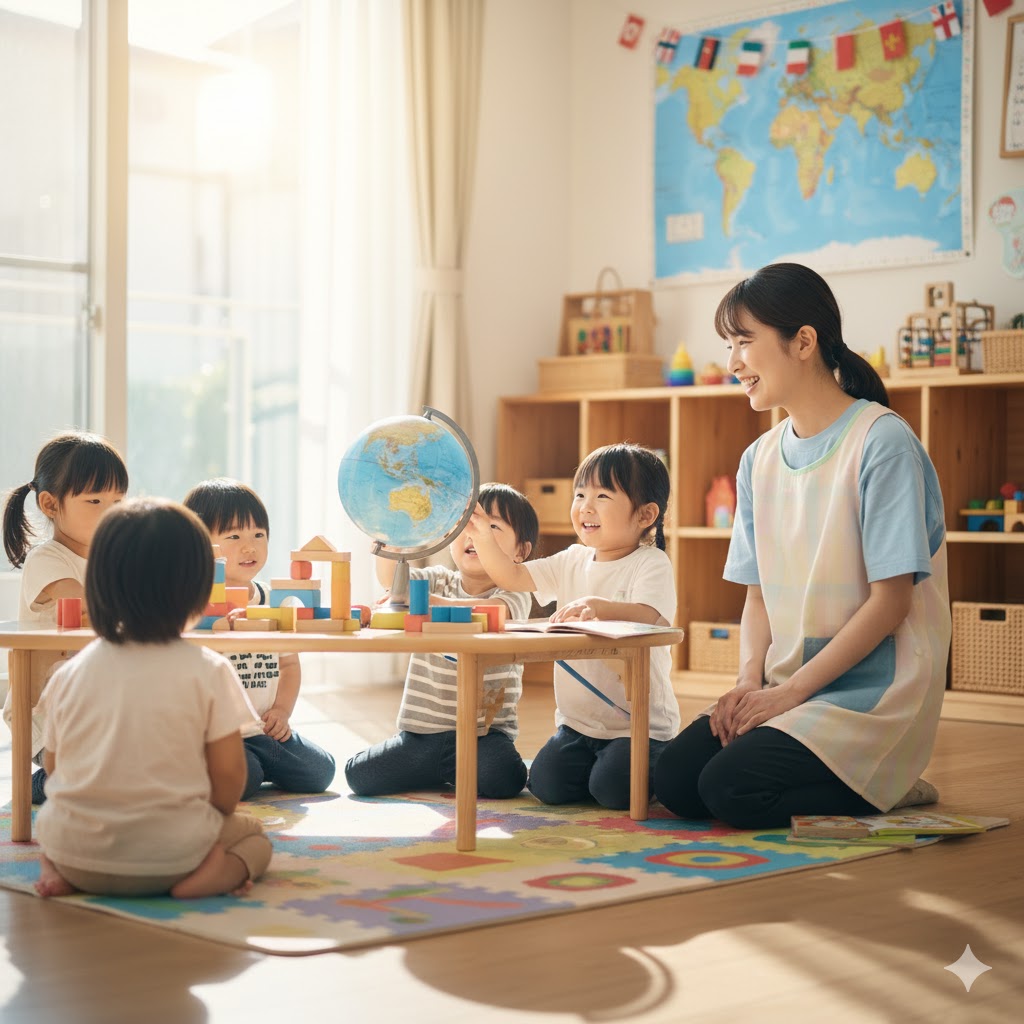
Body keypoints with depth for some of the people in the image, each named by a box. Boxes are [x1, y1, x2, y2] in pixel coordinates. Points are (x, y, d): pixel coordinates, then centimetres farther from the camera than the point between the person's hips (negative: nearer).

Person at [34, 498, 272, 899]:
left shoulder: (70, 673, 0)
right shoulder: (208, 671, -9)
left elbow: (53, 765, 7)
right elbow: (229, 773, -8)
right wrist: (213, 822, 12)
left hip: (75, 851, 3)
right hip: (168, 855, -3)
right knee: (253, 835, 25)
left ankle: (56, 872, 5)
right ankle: (213, 875, -7)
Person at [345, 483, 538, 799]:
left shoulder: (514, 596, -5)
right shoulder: (439, 581, 7)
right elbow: (390, 576, -11)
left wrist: (425, 601, -39)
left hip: (485, 730, -3)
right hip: (423, 730, 3)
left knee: (505, 780, -30)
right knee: (360, 775, -9)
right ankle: (444, 771, 17)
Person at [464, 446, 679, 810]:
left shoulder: (651, 564, -13)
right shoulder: (573, 562, 8)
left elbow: (651, 617, -32)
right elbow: (512, 576, 13)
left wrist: (599, 606, -50)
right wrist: (482, 536, -3)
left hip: (639, 722, -6)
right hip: (578, 721, 6)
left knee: (613, 791, -22)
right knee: (546, 784, -11)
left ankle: (654, 767, 12)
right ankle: (592, 762, 20)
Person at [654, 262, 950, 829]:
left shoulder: (881, 442, -12)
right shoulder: (760, 459, 9)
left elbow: (890, 601, -15)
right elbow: (759, 596, 11)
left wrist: (791, 690, -16)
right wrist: (750, 681, -8)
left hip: (874, 687, -7)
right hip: (787, 689, 7)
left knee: (731, 788, -23)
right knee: (673, 780, -12)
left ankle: (889, 792, 1)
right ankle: (842, 781, 7)